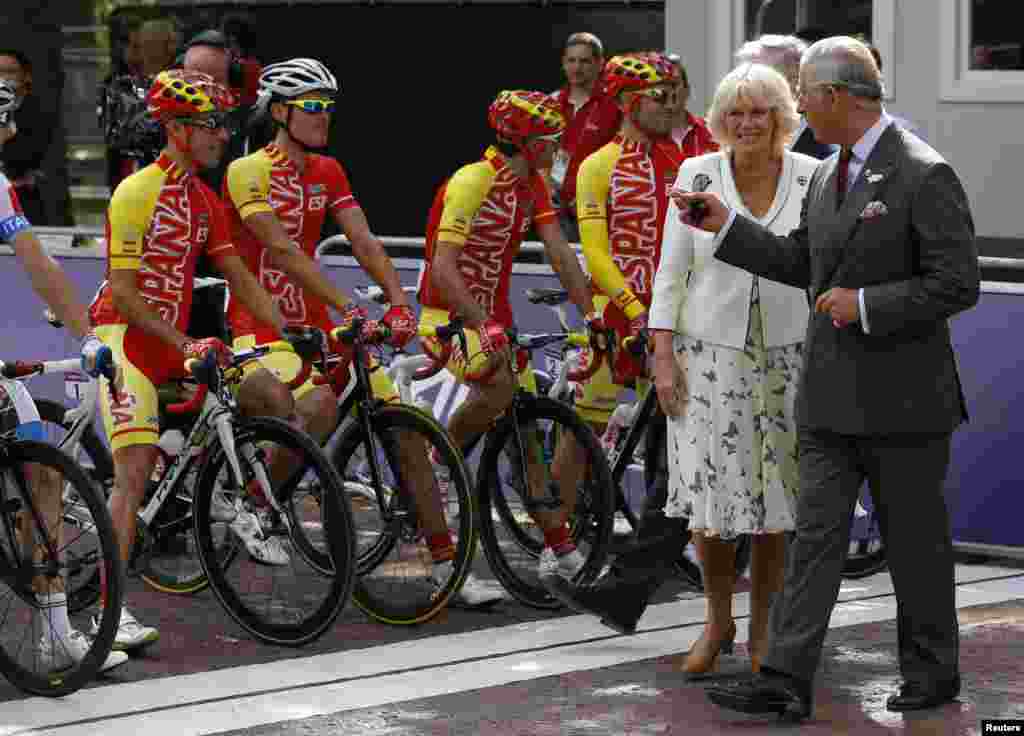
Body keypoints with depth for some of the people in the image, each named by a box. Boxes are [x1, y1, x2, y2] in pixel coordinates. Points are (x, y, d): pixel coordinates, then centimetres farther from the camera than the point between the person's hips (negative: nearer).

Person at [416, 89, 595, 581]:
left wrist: (591, 314, -7)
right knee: (500, 385, -33)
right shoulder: (472, 181, -20)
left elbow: (560, 254, 3)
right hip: (450, 318, -7)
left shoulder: (533, 185, 5)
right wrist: (483, 326, -35)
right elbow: (443, 268, -26)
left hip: (495, 319, 7)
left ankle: (558, 547, 3)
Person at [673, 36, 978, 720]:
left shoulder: (924, 175, -14)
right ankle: (785, 681, -1)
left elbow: (958, 283, -17)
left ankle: (932, 673, 21)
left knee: (915, 539, 6)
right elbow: (802, 263, 23)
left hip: (903, 396, -7)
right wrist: (726, 225, 13)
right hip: (831, 398, 7)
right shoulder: (827, 175, 11)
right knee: (815, 534, 2)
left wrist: (866, 304, -18)